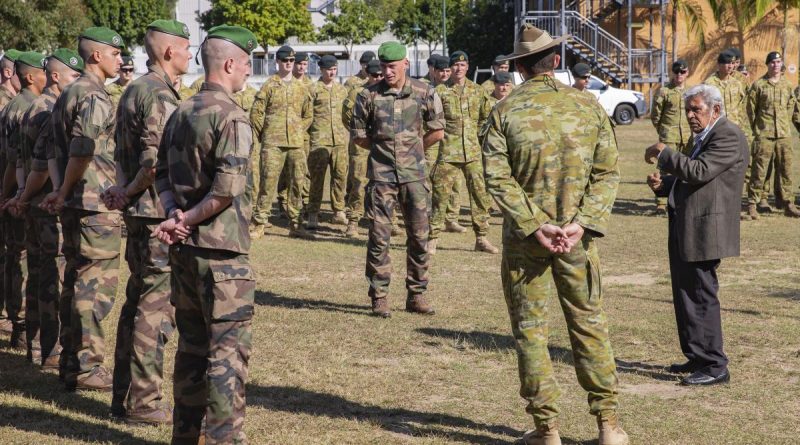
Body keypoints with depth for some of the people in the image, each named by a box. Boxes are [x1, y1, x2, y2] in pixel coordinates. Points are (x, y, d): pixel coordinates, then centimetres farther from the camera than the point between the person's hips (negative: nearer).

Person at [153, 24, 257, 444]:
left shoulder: (180, 113, 12)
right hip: (221, 250, -8)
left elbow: (162, 173, 12)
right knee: (228, 347, -4)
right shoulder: (232, 117, -14)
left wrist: (174, 213, -3)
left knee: (191, 342, 15)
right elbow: (228, 188, -23)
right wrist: (188, 219, -11)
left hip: (183, 249, 8)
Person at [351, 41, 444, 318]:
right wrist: (383, 149, 8)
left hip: (414, 174, 1)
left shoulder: (425, 94, 1)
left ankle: (416, 295, 14)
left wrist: (413, 149, 10)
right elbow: (358, 135, 7)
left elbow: (437, 132, 9)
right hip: (381, 175, -1)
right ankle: (379, 297, 6)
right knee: (379, 237, -2)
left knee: (419, 235, 4)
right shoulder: (369, 96, -1)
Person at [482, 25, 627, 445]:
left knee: (530, 329, 7)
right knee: (589, 323, 12)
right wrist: (582, 223, -10)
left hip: (523, 237, -2)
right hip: (577, 234, 2)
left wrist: (534, 225, -13)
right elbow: (608, 172, -4)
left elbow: (497, 177, -13)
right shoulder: (588, 106, 0)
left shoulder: (505, 111, -6)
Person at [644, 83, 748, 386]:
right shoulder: (704, 137, 20)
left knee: (701, 297, -7)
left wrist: (664, 153, -15)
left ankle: (715, 367, -1)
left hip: (704, 230, -10)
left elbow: (699, 172, -24)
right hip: (685, 230, 10)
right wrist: (663, 184, 8)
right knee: (685, 296, 16)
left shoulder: (729, 137, -12)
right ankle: (697, 358, 26)